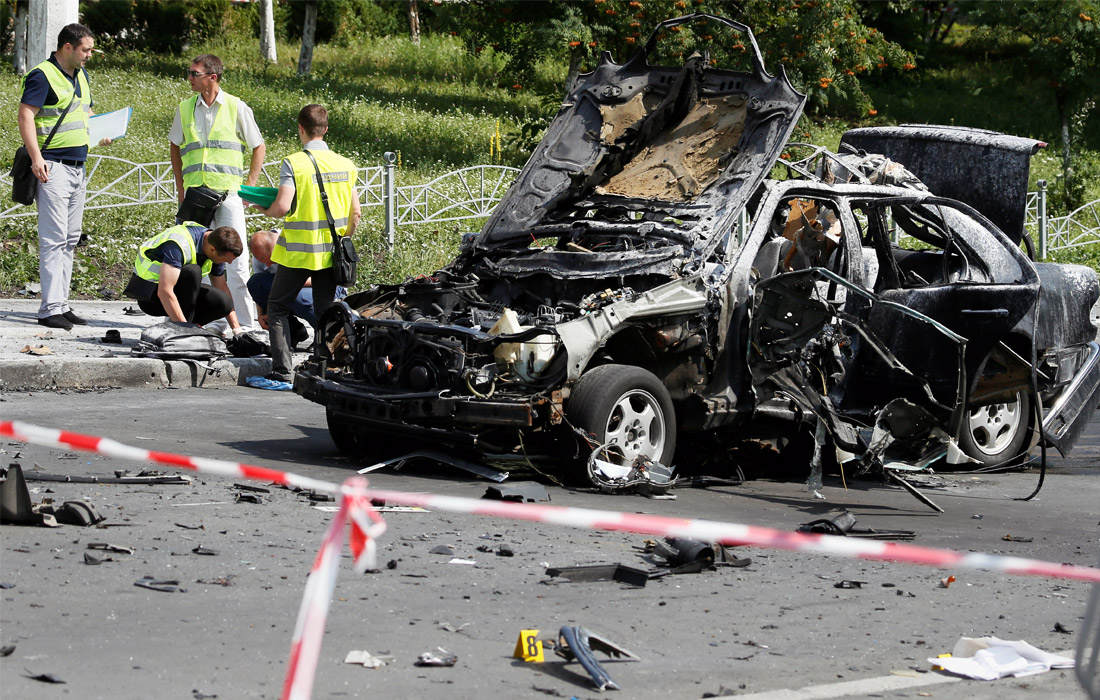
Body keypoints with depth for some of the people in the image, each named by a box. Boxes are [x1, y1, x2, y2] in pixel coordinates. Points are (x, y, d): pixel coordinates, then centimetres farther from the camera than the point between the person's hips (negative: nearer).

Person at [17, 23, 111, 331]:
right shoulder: (42, 76, -11)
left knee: (70, 239, 10)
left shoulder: (81, 75, 17)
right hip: (52, 167, -9)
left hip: (77, 166, 9)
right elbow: (25, 115, -18)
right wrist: (36, 157, -26)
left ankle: (62, 304, 15)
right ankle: (50, 309, -11)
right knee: (54, 239, -11)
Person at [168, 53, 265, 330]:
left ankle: (243, 320, -1)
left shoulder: (236, 107, 0)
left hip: (228, 193, -3)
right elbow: (175, 145, 22)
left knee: (236, 260, -6)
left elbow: (259, 146, 7)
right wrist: (180, 184, 13)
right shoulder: (185, 108, 8)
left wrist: (250, 186, 0)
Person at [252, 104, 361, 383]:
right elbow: (355, 212, 6)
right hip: (331, 252, 4)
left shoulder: (294, 163, -12)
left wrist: (263, 209, 1)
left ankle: (281, 371, -2)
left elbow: (282, 207, -20)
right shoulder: (345, 164, 3)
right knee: (325, 311, 13)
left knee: (277, 308, 8)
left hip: (299, 251, -4)